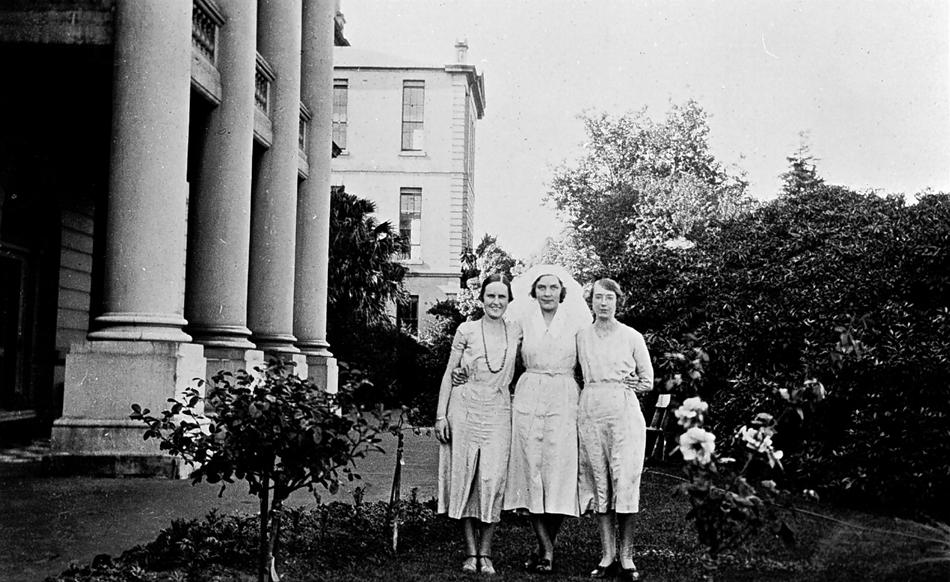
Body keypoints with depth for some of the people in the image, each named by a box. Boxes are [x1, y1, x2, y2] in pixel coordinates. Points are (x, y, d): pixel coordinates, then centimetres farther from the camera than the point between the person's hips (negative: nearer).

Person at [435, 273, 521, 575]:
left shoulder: (516, 331, 9)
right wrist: (441, 414, -2)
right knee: (464, 477, -1)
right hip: (465, 408, -1)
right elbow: (449, 372, 5)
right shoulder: (467, 330, 3)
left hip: (499, 411, 1)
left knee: (493, 479, -7)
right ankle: (471, 552, 8)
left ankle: (485, 553, 1)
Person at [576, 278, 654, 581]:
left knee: (625, 481, -6)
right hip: (590, 412, 2)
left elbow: (648, 381, 10)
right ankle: (606, 557, 9)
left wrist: (623, 385, -2)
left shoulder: (632, 336, 4)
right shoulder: (581, 336, 9)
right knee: (599, 484, 2)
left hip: (624, 411, -2)